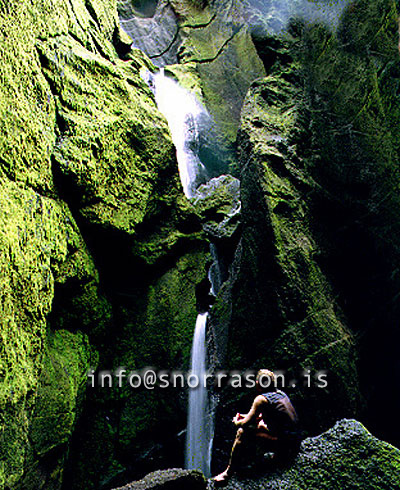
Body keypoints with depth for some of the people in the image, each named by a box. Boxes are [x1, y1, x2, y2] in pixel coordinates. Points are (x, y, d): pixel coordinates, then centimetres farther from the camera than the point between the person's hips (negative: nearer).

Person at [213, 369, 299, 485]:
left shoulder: (261, 399, -14)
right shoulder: (280, 393, 11)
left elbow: (246, 423, -12)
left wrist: (237, 422, 9)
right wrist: (247, 416, 24)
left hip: (282, 441, -9)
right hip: (292, 438, 9)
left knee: (242, 432, -5)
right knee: (260, 424, 27)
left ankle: (228, 473, 1)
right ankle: (277, 454, 26)